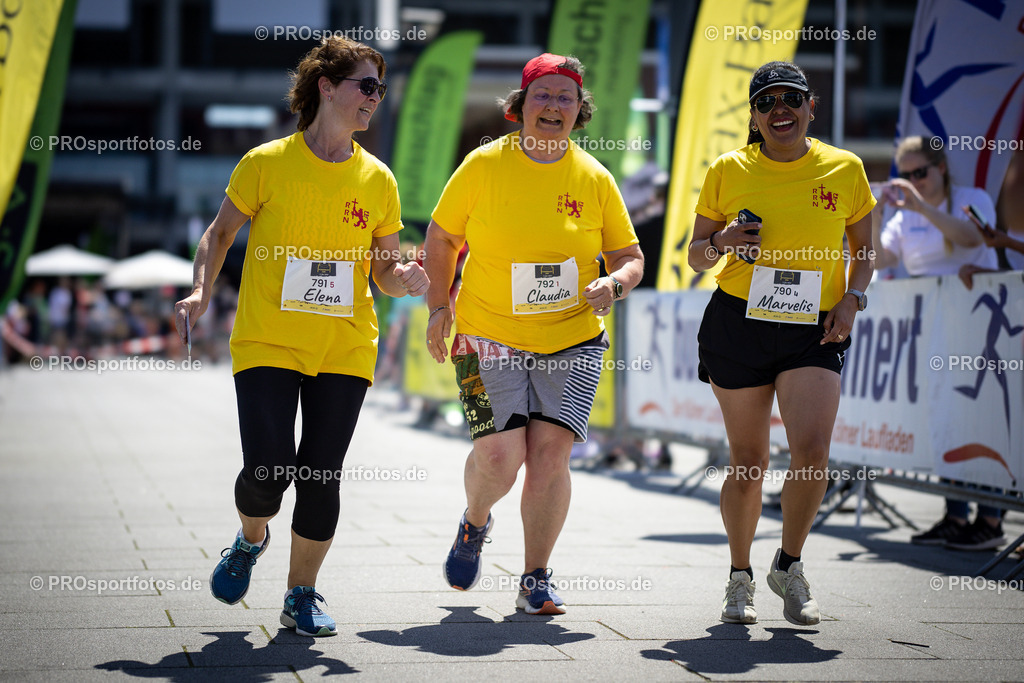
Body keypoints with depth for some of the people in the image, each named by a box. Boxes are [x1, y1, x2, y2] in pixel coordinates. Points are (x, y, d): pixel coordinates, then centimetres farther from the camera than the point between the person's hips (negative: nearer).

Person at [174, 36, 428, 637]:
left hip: (345, 349, 2)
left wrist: (404, 278, -10)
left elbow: (387, 270, 12)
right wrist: (201, 291, -7)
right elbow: (221, 232, 9)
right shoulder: (266, 163, -1)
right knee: (268, 470, -11)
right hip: (267, 342, -2)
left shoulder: (378, 180, 7)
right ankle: (251, 539, 24)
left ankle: (303, 594, 16)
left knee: (321, 475, -3)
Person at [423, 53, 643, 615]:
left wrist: (615, 283, -12)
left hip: (572, 339, 1)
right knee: (500, 454, -12)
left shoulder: (594, 178, 1)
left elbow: (630, 254, 9)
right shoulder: (484, 165, -3)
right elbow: (441, 238, 8)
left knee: (550, 450, -11)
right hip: (489, 336, -1)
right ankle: (474, 523, 24)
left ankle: (535, 581, 4)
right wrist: (439, 307, 1)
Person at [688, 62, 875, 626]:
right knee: (748, 462, 4)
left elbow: (864, 249, 16)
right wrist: (720, 242, -13)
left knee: (812, 452, -16)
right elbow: (696, 257, 9)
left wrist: (852, 298, -1)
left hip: (814, 331, 0)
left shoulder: (844, 169, 4)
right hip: (739, 324, 0)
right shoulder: (728, 171, 2)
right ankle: (740, 577, 25)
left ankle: (788, 567, 9)